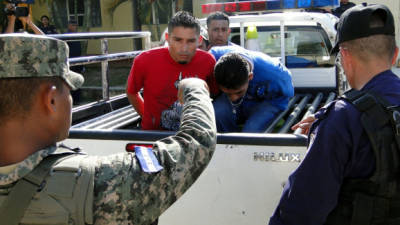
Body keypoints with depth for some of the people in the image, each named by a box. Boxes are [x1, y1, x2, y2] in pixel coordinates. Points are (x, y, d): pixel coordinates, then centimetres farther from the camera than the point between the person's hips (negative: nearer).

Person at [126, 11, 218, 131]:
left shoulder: (208, 61, -9)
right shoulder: (145, 61, -12)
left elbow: (215, 94, 9)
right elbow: (131, 92, 6)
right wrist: (147, 117, 9)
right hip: (153, 131, -1)